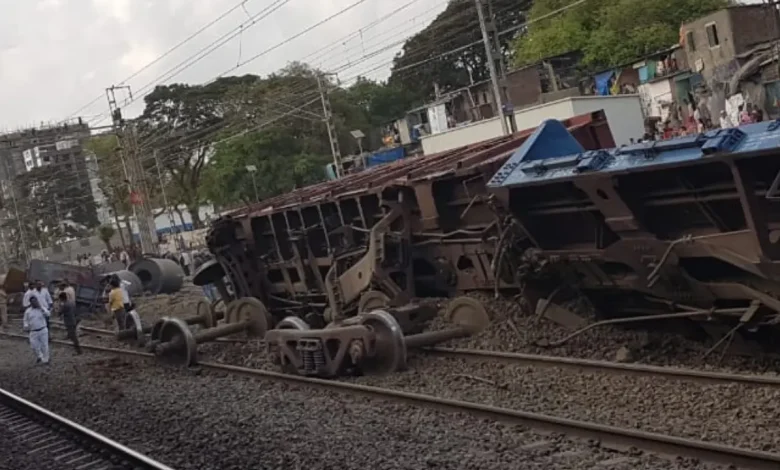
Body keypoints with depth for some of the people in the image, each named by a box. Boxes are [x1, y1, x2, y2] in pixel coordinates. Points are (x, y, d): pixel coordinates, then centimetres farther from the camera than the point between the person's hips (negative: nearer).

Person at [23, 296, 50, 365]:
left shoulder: (42, 309, -2)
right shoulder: (28, 311, 4)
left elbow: (47, 314, -20)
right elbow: (25, 320, 12)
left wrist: (41, 307, -26)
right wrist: (26, 326, -6)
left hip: (43, 330, -2)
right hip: (33, 332, 2)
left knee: (44, 345, 3)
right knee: (34, 346, 2)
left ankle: (45, 359, 17)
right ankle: (39, 356, 28)